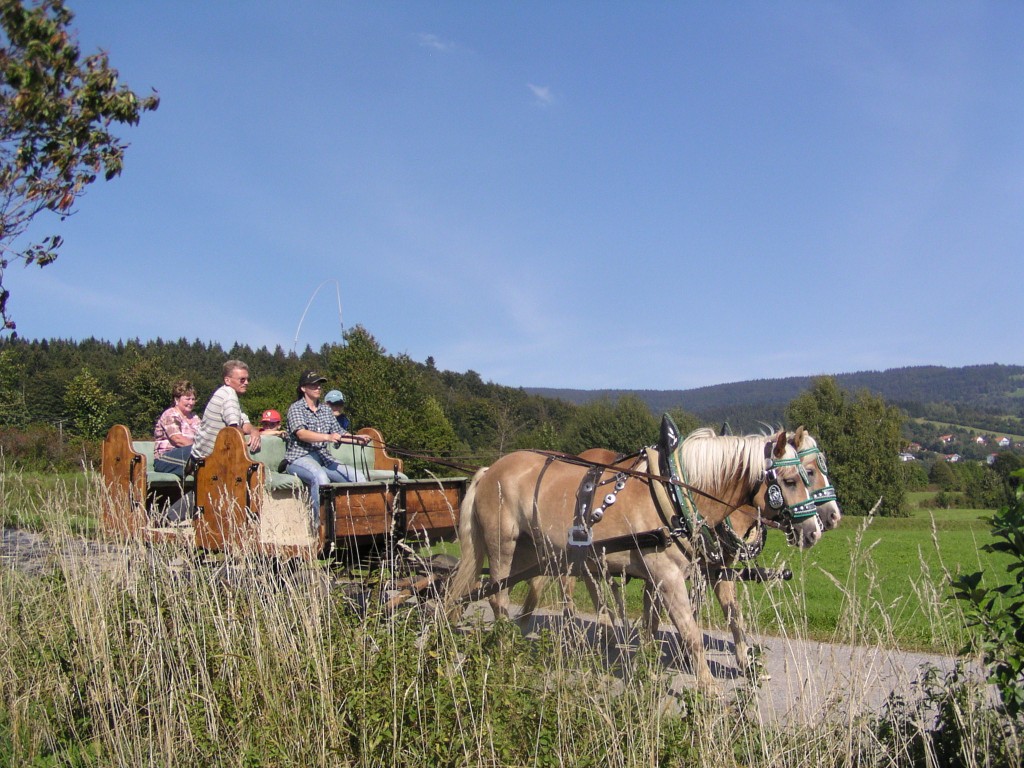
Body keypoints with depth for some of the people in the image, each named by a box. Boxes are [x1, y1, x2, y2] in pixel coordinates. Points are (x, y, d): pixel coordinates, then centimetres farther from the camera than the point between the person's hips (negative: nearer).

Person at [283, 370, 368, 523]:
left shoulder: (326, 409, 20)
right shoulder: (296, 408, 0)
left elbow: (337, 433, 16)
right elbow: (301, 434, -17)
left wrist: (356, 438, -4)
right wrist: (327, 437, -33)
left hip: (324, 457, 6)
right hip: (300, 458, -6)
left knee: (359, 477, -17)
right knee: (320, 477, -40)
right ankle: (320, 522, -37)